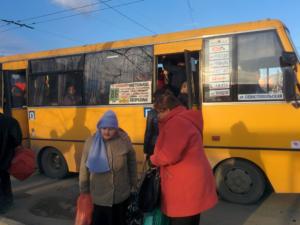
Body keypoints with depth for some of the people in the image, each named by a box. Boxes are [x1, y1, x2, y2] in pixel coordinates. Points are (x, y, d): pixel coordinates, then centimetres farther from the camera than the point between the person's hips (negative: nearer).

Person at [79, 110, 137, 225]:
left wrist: (133, 184, 8)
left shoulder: (124, 140, -11)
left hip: (121, 196, 1)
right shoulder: (91, 142, -12)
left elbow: (132, 163, 2)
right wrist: (84, 191, 0)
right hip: (99, 197, -1)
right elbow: (84, 169, -5)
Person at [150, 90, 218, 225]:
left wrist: (153, 159, -8)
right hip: (191, 183, 11)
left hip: (185, 187, -11)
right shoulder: (184, 120, 15)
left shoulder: (177, 123, -20)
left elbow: (168, 155, -27)